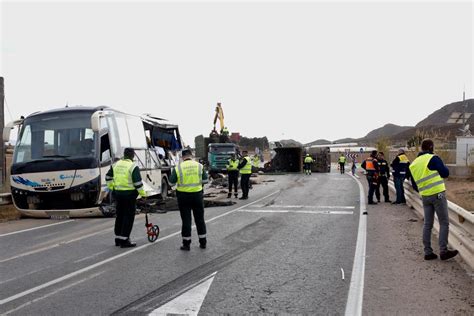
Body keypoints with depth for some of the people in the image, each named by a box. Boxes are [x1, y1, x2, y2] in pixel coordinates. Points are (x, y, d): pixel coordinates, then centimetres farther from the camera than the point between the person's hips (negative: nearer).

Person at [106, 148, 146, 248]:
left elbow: (108, 177, 15)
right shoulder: (133, 166, -13)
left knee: (119, 216, 17)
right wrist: (143, 193, -6)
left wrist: (112, 188, 24)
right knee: (128, 217, 1)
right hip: (129, 194, -6)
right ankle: (124, 240, 1)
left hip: (117, 193, 7)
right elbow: (137, 183, -16)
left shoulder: (116, 164, 7)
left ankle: (118, 239, 25)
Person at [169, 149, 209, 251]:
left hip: (183, 196, -1)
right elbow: (205, 180, 0)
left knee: (186, 220, 6)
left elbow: (171, 182, -3)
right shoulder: (199, 166, -3)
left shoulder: (178, 168, -7)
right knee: (200, 219, 13)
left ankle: (186, 244, 10)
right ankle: (203, 242, 21)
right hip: (197, 194, 2)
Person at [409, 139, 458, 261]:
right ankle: (443, 251, -1)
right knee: (444, 223, 1)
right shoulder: (433, 158, -9)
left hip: (425, 197, 6)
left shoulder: (413, 163, 11)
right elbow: (445, 173, -4)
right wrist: (443, 167, 14)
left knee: (427, 224, 10)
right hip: (438, 194, -6)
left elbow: (414, 185, 15)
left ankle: (428, 252, 11)